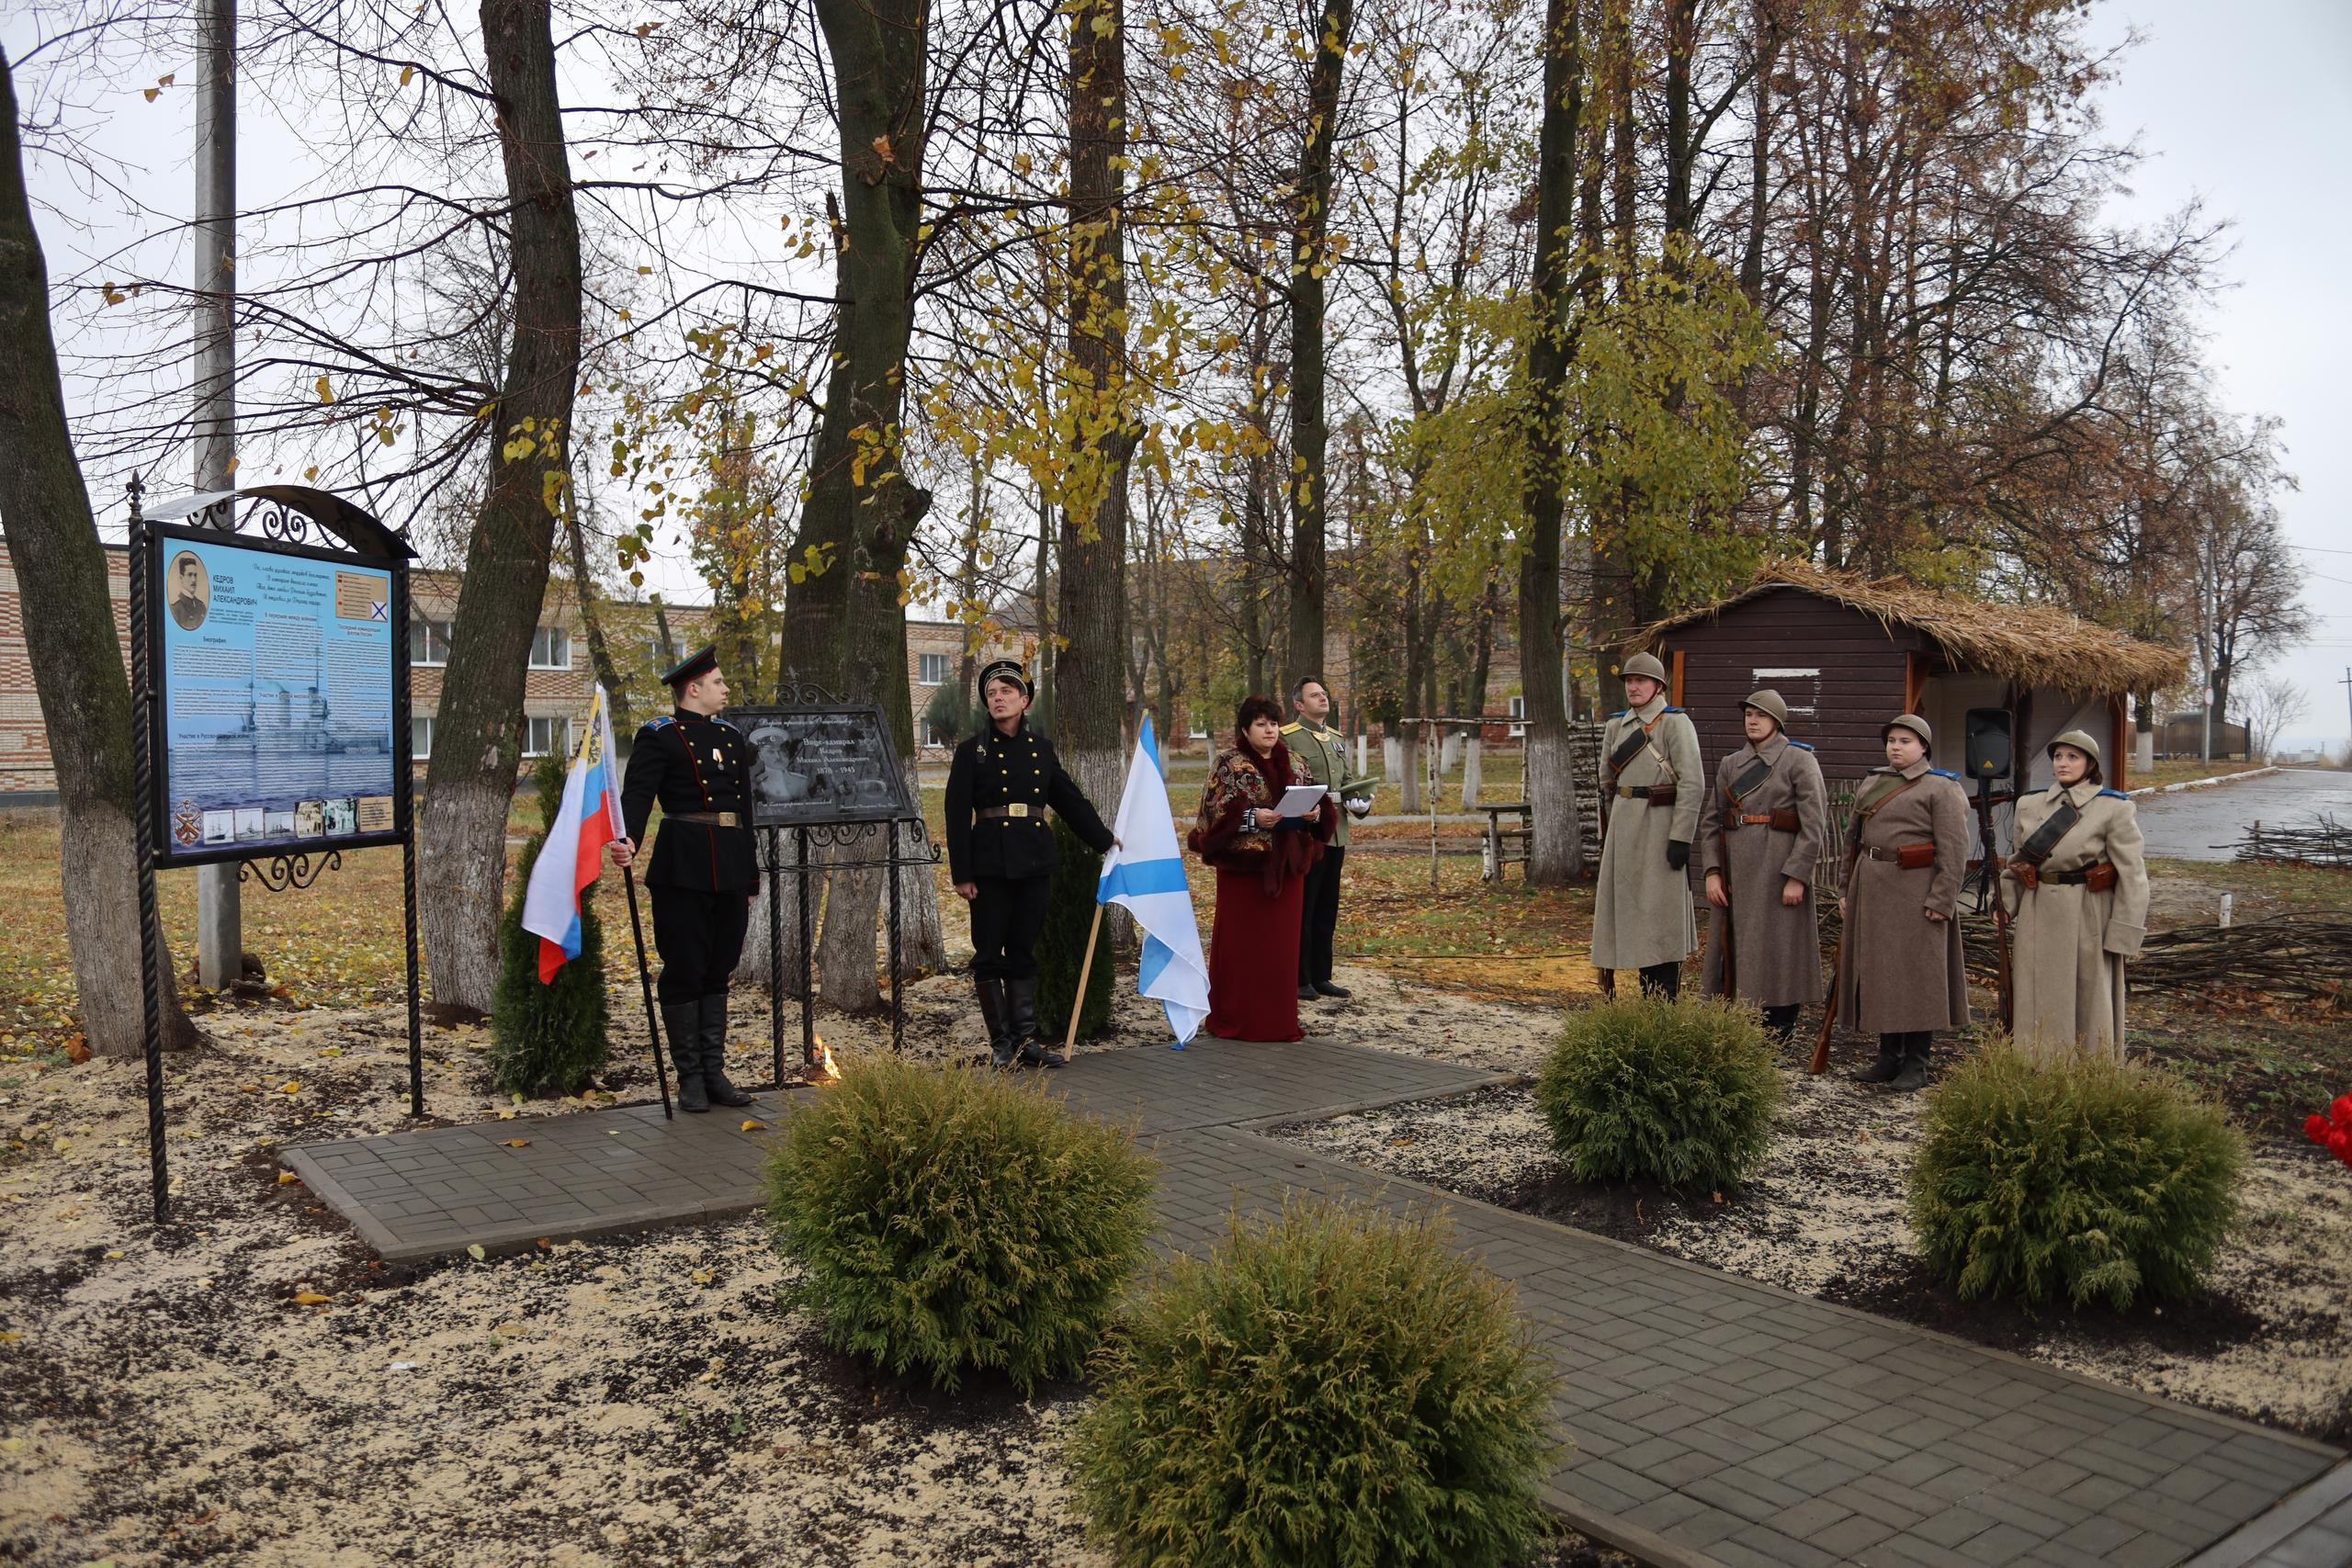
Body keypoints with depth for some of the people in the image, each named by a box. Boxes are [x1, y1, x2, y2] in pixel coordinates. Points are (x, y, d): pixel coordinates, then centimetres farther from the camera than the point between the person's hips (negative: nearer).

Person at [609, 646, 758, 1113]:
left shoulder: (732, 737, 17)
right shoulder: (659, 736, -3)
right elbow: (637, 793, -14)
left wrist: (750, 879, 17)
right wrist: (628, 840, -35)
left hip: (730, 870, 6)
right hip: (683, 870, -6)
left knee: (718, 970, 10)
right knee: (685, 972, 0)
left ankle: (715, 1074, 17)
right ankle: (690, 1078, 9)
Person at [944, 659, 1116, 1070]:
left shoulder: (1041, 748, 10)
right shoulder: (972, 752, -1)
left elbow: (1070, 800, 19)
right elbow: (958, 816, -4)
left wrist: (1105, 840, 20)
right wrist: (961, 874, -9)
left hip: (1035, 863, 3)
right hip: (991, 864, -3)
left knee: (1024, 952, 9)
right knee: (990, 955, 1)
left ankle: (1026, 1039, 14)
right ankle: (1001, 1042, 10)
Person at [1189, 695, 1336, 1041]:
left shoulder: (1293, 762, 12)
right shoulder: (1228, 764, -3)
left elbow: (1316, 799, 12)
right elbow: (1216, 810, -10)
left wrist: (1315, 811, -10)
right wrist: (1252, 817, -24)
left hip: (1285, 866, 5)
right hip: (1243, 863, -5)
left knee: (1281, 940, 8)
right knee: (1241, 941, -1)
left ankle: (1279, 1019, 17)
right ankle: (1236, 1019, 7)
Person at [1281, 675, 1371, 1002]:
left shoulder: (1337, 739, 17)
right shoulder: (1287, 737, -6)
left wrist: (1359, 801, 1)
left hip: (1335, 837, 7)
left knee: (1327, 911, 12)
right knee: (1302, 910, -2)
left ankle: (1321, 977, 20)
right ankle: (1299, 980, 6)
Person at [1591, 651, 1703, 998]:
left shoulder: (1675, 723, -8)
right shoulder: (1617, 725, 11)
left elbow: (1692, 783, -14)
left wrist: (1681, 838, -19)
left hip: (1661, 826, -7)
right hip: (1624, 826, 7)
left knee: (1663, 911, -3)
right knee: (1631, 908, 9)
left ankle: (1667, 1004, 4)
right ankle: (1648, 996, 19)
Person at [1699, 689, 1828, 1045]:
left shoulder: (1799, 761, -3)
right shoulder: (1730, 765, 12)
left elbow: (1814, 824, -9)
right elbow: (1710, 822, 11)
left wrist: (1797, 877, -15)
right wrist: (1712, 872, 0)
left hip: (1780, 869, -5)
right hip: (1736, 872, 5)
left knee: (1779, 950, 0)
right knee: (1733, 950, 7)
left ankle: (1781, 1039, 10)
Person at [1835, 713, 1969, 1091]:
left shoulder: (1940, 788, -6)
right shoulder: (1872, 782, 15)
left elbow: (1954, 850, -11)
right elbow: (1853, 838, 19)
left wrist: (1941, 900, -17)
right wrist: (1848, 889, 16)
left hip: (1915, 894, -7)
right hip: (1872, 891, 7)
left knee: (1916, 976, -1)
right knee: (1878, 973, 10)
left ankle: (1916, 1066, 8)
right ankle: (1889, 1058, 20)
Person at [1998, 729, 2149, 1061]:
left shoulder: (2114, 809, -5)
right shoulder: (2029, 805, 8)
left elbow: (2132, 875, -7)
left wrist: (2124, 935, -11)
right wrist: (2006, 903, 1)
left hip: (2087, 919, -4)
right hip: (2038, 919, 4)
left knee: (2089, 1002, 6)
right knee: (2038, 1004, 9)